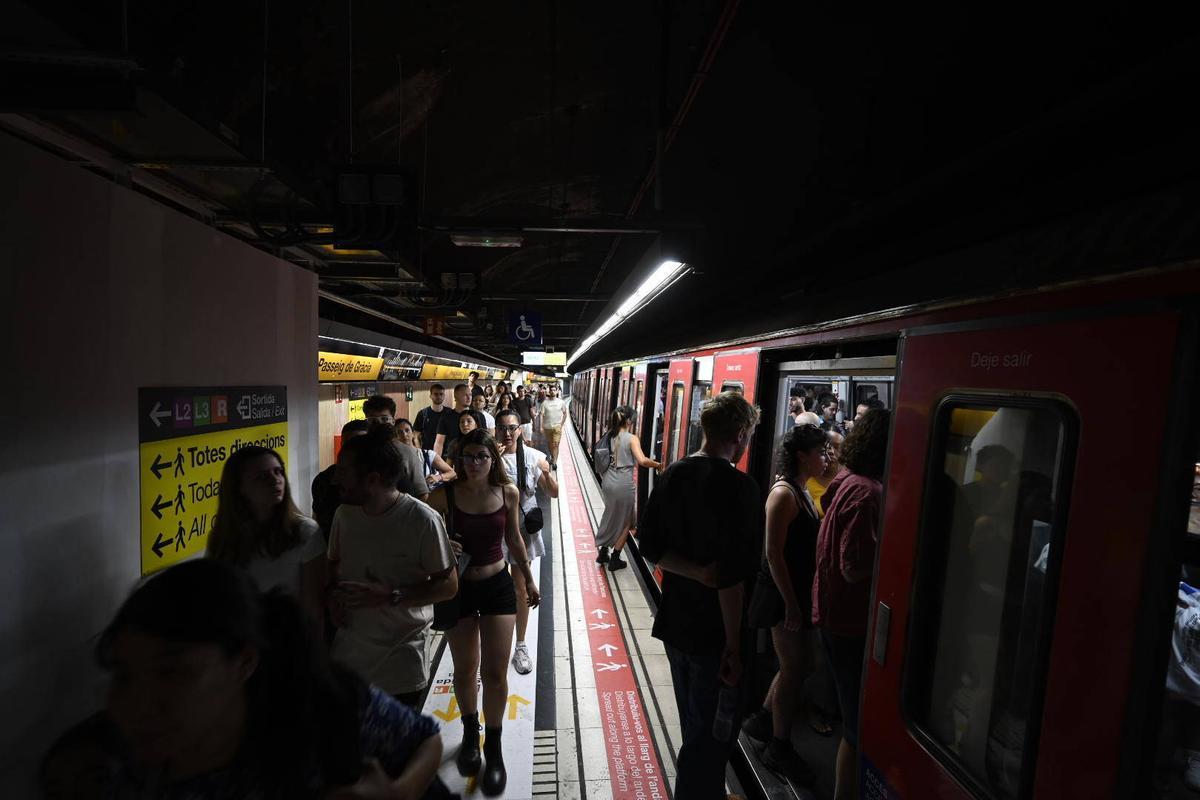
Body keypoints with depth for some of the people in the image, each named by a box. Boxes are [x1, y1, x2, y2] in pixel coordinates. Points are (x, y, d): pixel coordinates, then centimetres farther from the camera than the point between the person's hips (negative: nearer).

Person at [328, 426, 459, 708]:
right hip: (347, 656, 4)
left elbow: (448, 585, -15)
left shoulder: (422, 520, -20)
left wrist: (390, 597, -23)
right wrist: (334, 594, -5)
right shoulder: (344, 514, -2)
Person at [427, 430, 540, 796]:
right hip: (458, 587, 0)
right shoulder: (444, 494, -17)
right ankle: (470, 734, 44)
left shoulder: (508, 493, -11)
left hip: (498, 585, 0)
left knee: (495, 672, 2)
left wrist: (529, 579, 11)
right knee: (465, 670, 16)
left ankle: (494, 748, 27)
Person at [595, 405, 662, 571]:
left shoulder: (609, 437, 6)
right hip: (624, 484, -6)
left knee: (611, 517, 24)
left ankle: (603, 553, 33)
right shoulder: (632, 439, -12)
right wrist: (657, 464, -9)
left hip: (608, 481, 6)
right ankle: (615, 559, 19)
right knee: (625, 522, 13)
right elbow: (642, 461, -24)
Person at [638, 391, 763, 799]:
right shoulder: (739, 486, -22)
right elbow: (733, 574, -25)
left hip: (675, 625, 7)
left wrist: (696, 571, -11)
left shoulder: (671, 475, -1)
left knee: (695, 725, 27)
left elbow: (649, 544, -2)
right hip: (717, 632, -7)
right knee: (711, 734, 13)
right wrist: (734, 645, -17)